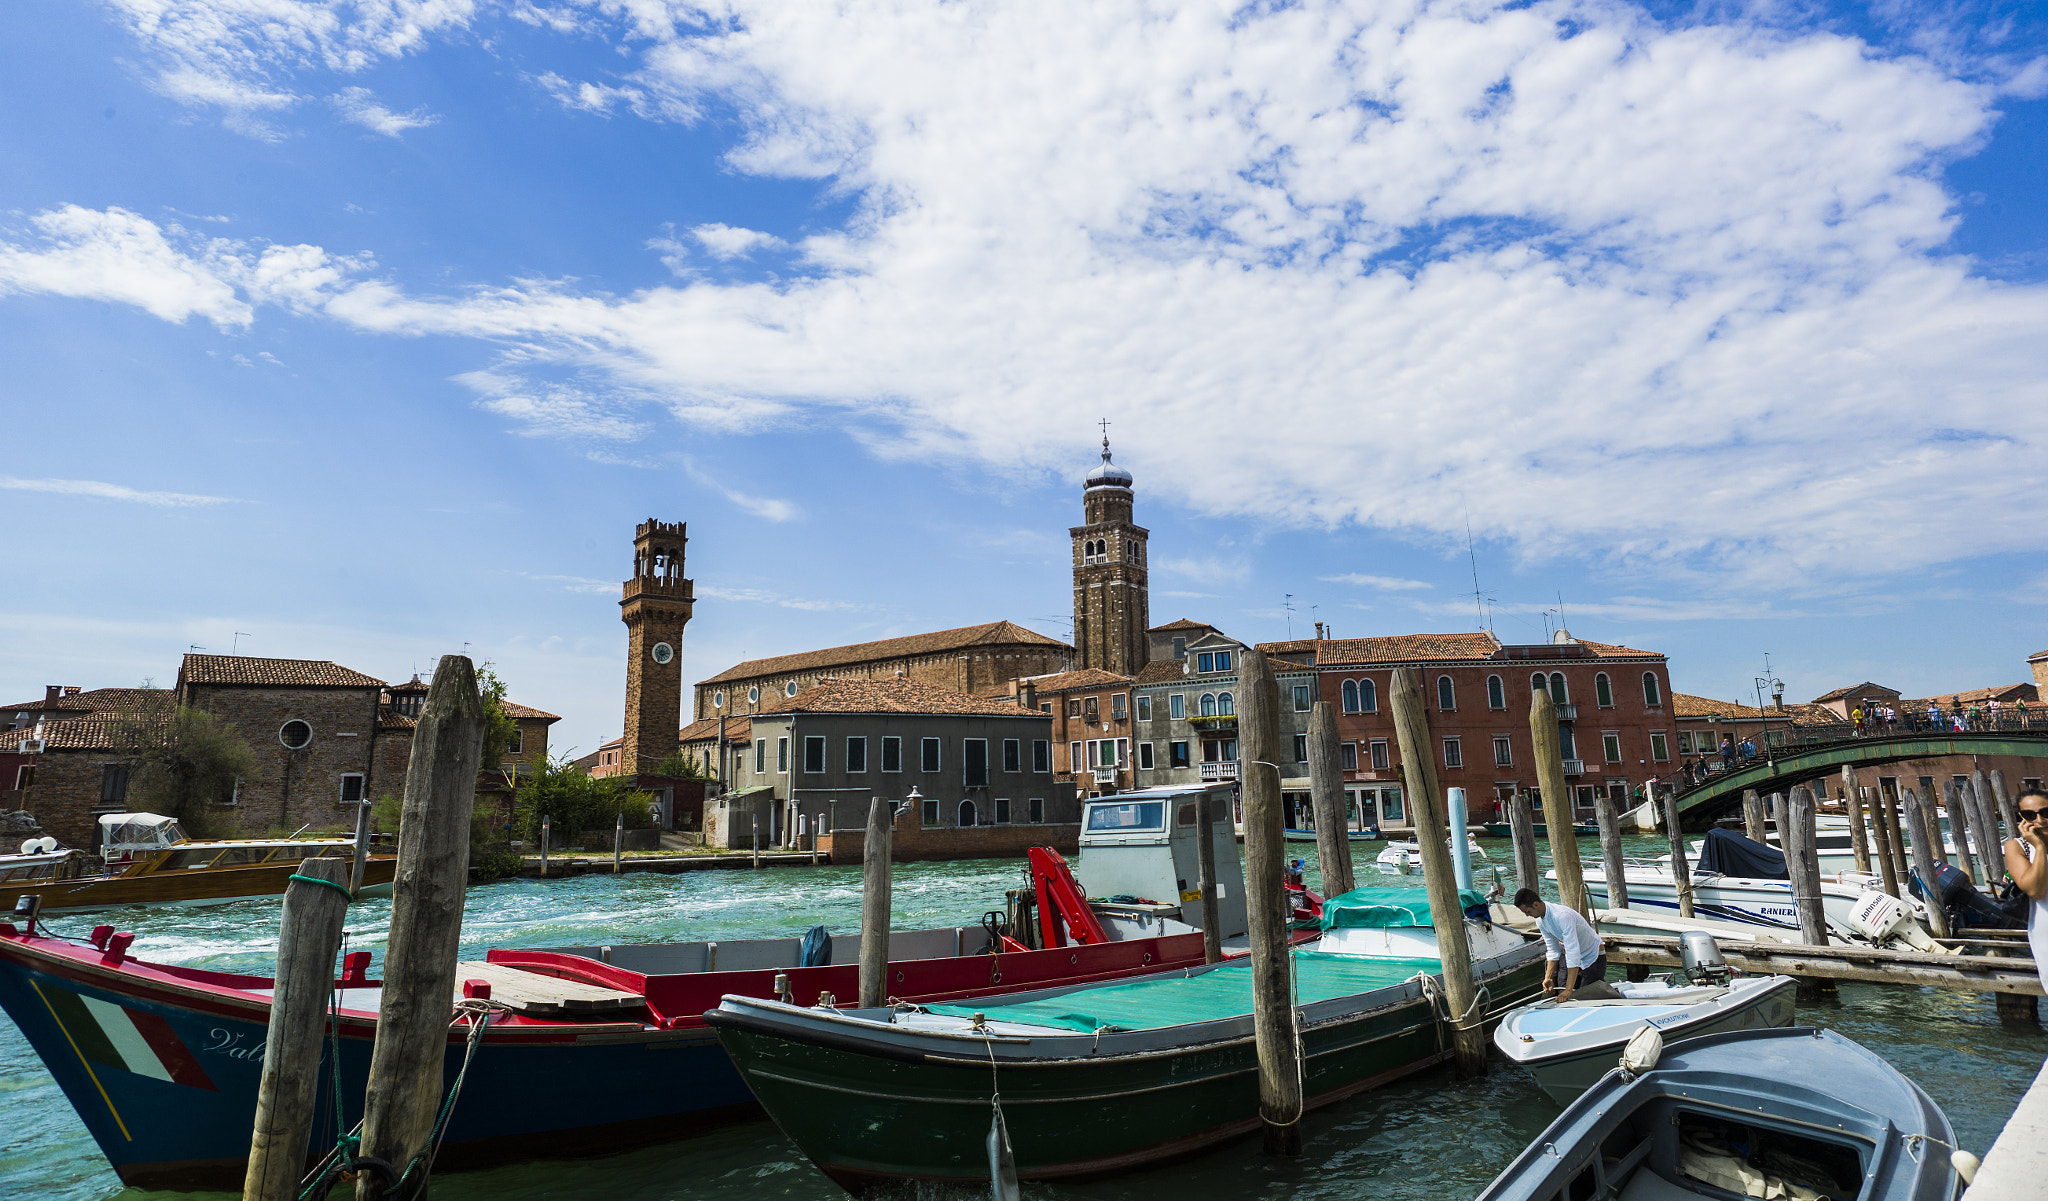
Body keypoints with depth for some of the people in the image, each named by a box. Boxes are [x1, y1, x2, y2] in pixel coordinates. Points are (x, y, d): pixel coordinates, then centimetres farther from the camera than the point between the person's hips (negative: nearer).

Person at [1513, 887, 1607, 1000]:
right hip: (1571, 955, 7)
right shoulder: (1540, 920, -8)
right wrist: (1548, 978, -12)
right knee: (1562, 996, 0)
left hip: (1592, 956, -7)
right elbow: (1553, 951, 0)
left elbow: (1573, 953, -37)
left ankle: (1603, 985, 19)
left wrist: (1568, 990, -38)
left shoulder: (1562, 916, -35)